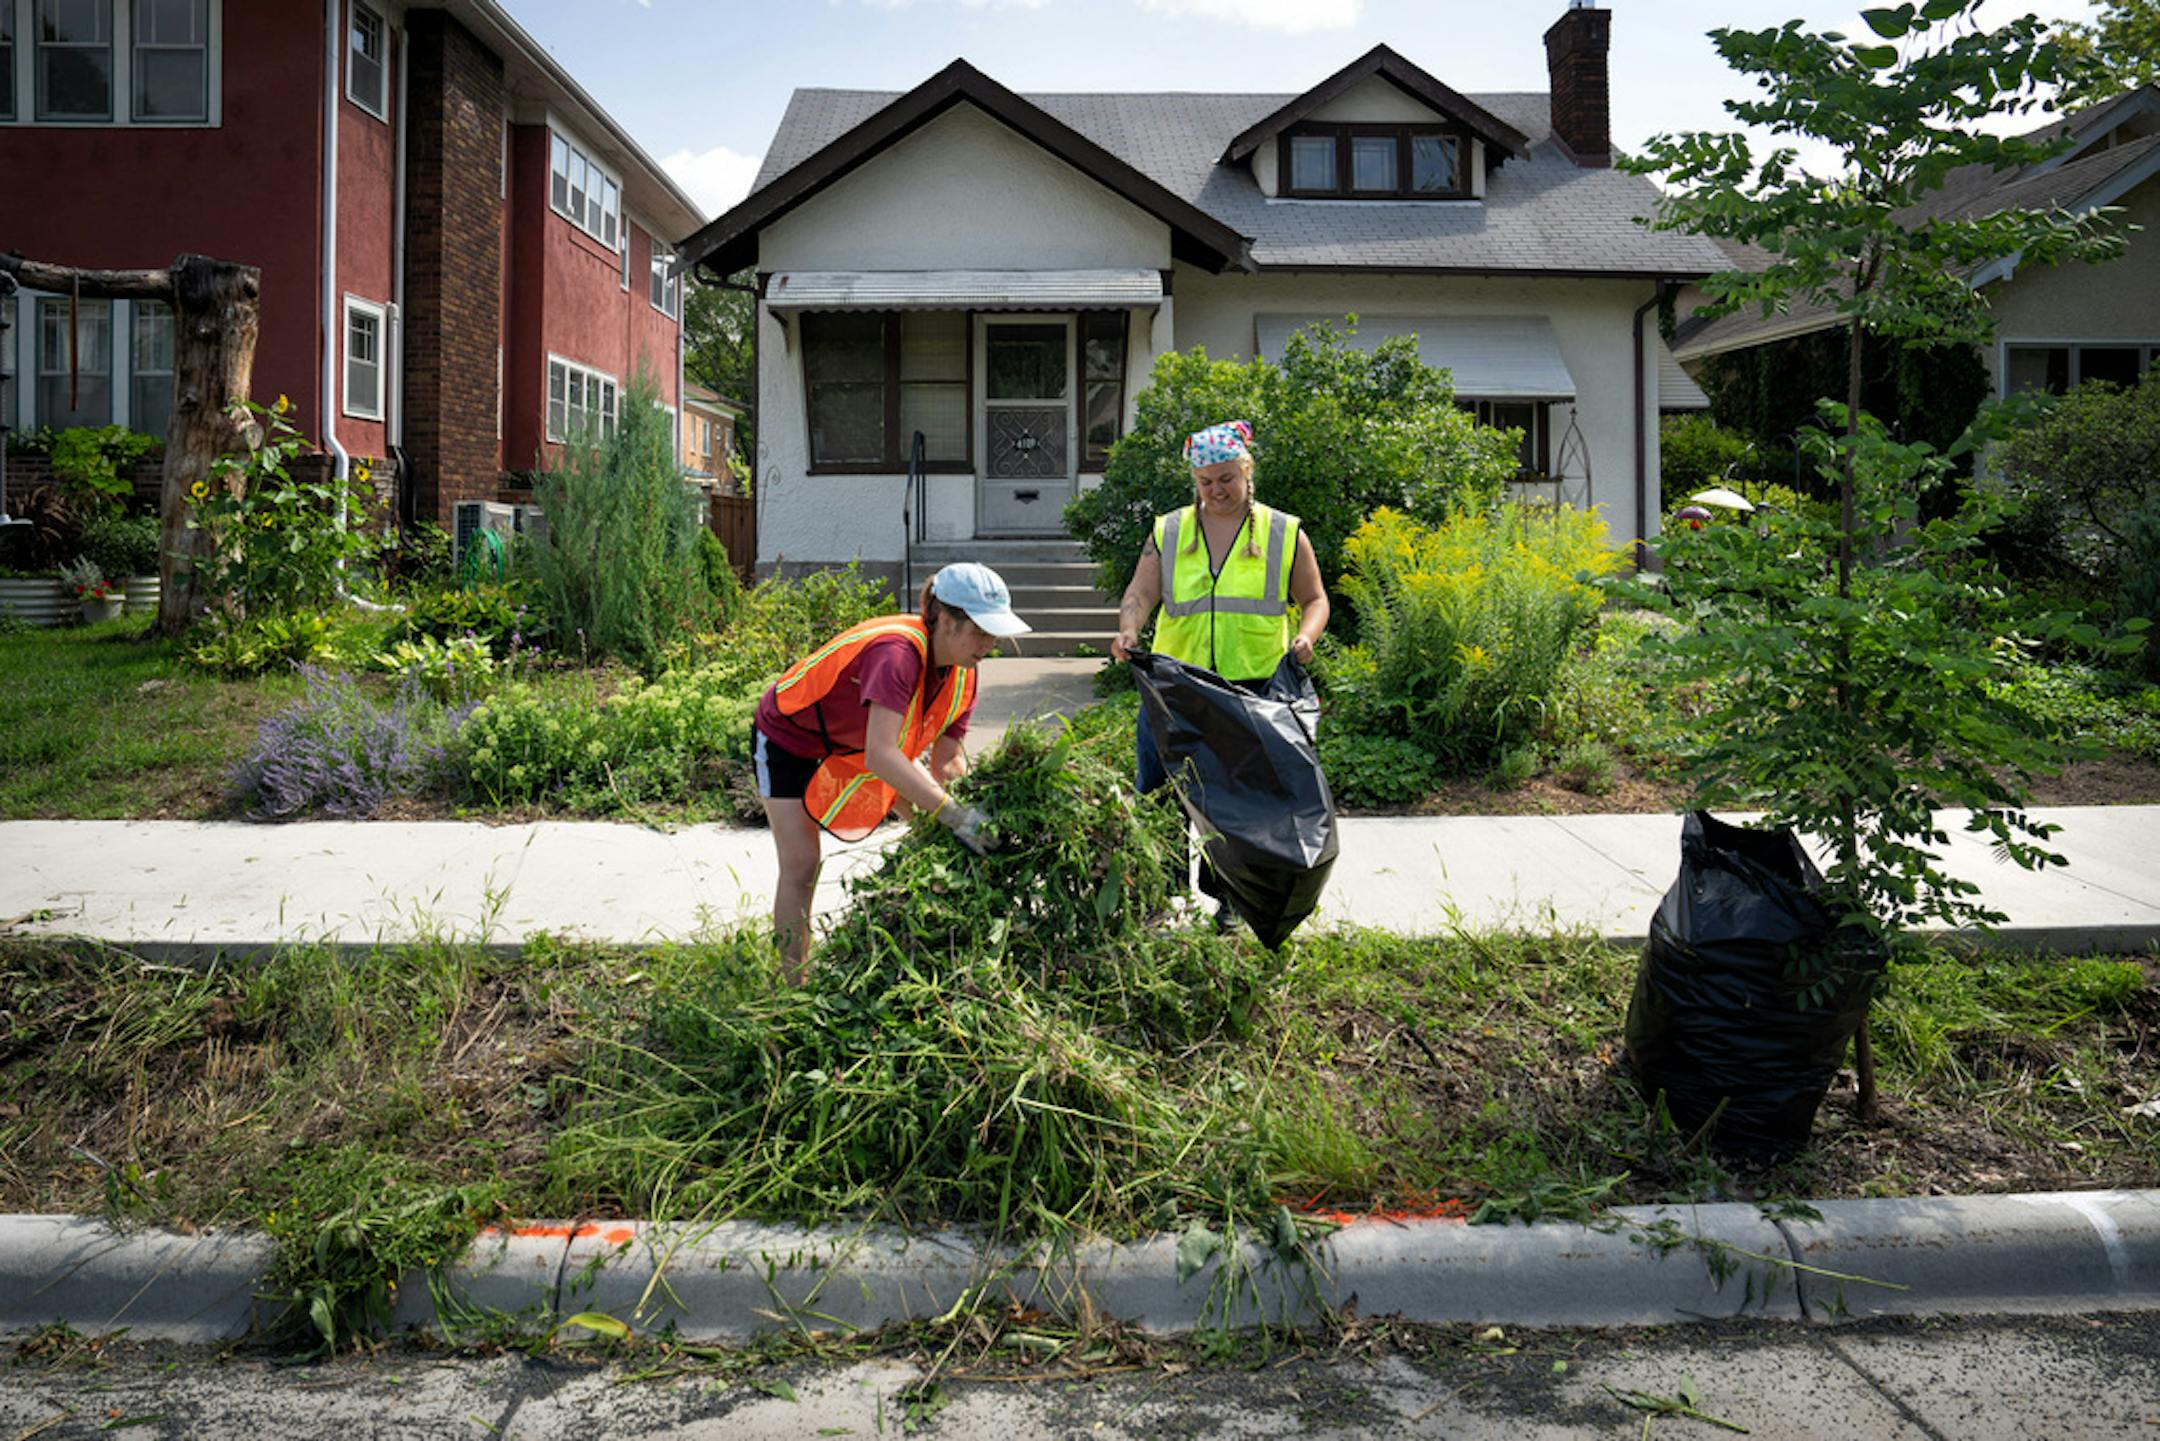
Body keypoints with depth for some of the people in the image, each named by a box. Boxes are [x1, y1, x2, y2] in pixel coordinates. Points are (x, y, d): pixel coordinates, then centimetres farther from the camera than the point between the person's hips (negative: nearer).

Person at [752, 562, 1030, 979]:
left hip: (856, 739, 8)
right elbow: (879, 756, -50)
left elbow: (946, 764, -10)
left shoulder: (962, 675, -15)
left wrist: (979, 812, -26)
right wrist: (954, 813, -53)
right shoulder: (898, 652, -41)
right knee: (801, 864, -12)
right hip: (789, 737, -7)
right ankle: (795, 983, 1)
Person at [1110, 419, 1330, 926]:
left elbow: (1314, 600, 9)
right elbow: (1141, 592, 2)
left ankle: (1227, 897, 18)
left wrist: (1305, 637, -11)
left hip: (1255, 689, -1)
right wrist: (1128, 631, -18)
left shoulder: (1285, 534, 7)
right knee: (1155, 781, 0)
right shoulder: (1168, 532, 9)